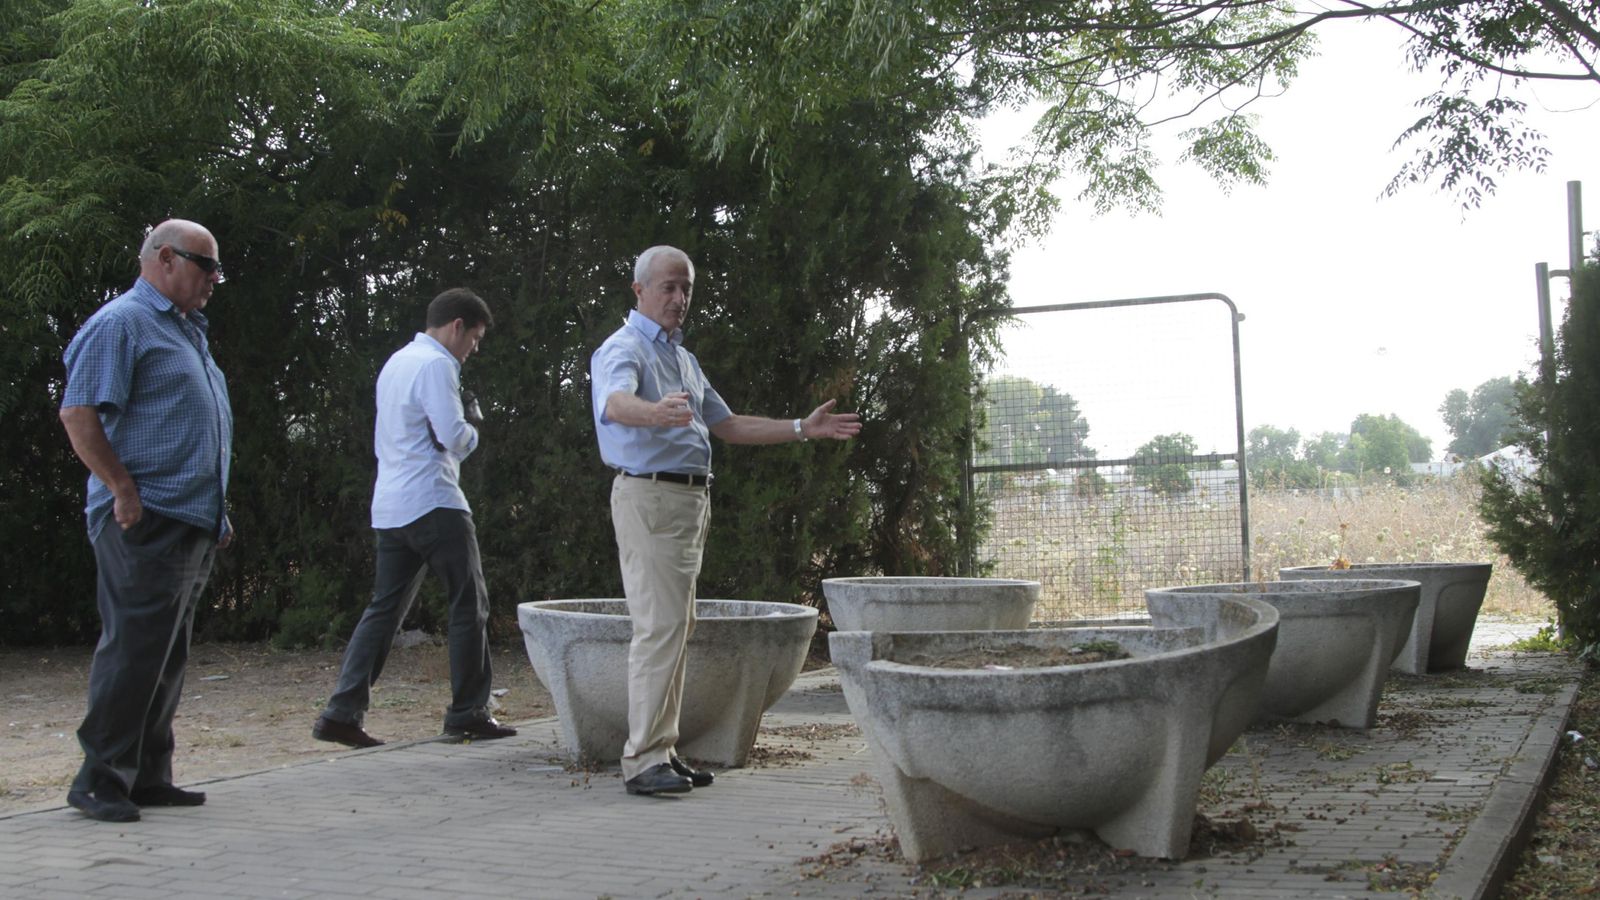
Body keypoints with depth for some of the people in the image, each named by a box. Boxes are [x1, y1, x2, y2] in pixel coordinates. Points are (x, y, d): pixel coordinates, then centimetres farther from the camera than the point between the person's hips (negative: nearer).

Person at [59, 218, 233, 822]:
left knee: (167, 656, 11)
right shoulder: (121, 323, -6)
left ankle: (148, 776, 17)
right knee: (133, 648, -10)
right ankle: (99, 781, -3)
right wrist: (125, 490, -19)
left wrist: (218, 511, 22)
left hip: (193, 524, 9)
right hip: (145, 522, -9)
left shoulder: (188, 331, 23)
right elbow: (78, 414, -16)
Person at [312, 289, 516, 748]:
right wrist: (472, 427, 4)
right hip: (433, 503, -9)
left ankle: (343, 712, 1)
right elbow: (454, 435, -18)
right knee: (469, 605, 1)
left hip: (389, 507, 9)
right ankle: (468, 711, 5)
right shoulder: (435, 365, -9)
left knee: (385, 608, 8)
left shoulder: (395, 362, 21)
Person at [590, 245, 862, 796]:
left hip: (690, 500, 9)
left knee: (677, 627, 10)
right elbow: (616, 404, -31)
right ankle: (643, 759, -14)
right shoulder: (624, 349, -8)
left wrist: (802, 428, 21)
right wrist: (658, 413, -53)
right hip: (649, 496, -9)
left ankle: (661, 749, 16)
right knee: (660, 624, -15)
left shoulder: (682, 357, 21)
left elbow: (727, 426, 26)